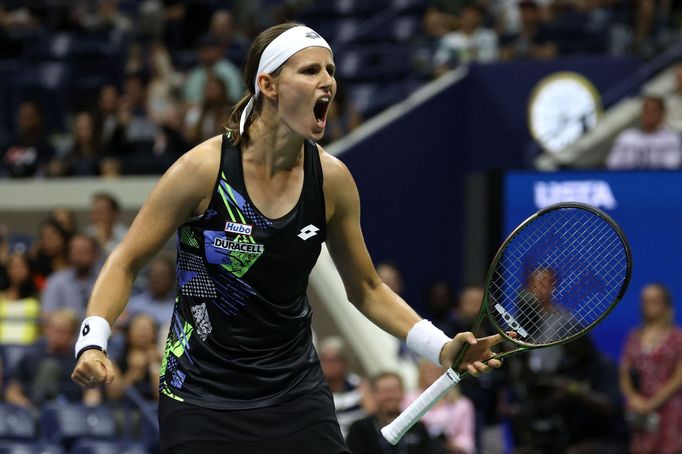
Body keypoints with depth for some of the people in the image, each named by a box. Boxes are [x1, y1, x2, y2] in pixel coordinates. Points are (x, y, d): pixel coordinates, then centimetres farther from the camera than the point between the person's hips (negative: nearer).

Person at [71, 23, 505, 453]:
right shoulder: (204, 168, -14)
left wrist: (442, 348, -2)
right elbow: (126, 262, -6)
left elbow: (366, 289, 9)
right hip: (202, 398, -3)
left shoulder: (332, 179, -3)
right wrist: (92, 345, -21)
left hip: (297, 392, 3)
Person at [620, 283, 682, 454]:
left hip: (666, 407, -4)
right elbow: (624, 374, 12)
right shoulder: (634, 337, 15)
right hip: (638, 412, 4)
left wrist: (653, 403, -11)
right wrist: (633, 397, -7)